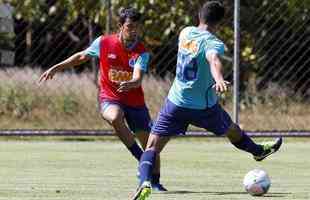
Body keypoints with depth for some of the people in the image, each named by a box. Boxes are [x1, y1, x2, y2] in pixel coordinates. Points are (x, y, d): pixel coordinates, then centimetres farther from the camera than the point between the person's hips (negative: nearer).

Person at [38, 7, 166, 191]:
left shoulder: (142, 52, -13)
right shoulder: (103, 43, -8)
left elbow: (137, 79, -28)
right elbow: (82, 56, 10)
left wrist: (130, 84, -51)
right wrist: (56, 68, 9)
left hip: (135, 102, 1)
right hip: (110, 99, -1)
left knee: (151, 145, 1)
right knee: (115, 117, -37)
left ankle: (155, 182, 26)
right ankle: (141, 160, -25)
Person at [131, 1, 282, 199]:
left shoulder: (186, 32, 2)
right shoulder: (213, 43, -16)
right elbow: (214, 59, -39)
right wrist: (219, 79, -59)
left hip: (176, 102, 3)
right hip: (204, 107, -3)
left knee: (152, 147, 0)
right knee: (234, 132, 26)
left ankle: (145, 183, -25)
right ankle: (259, 151, 52)